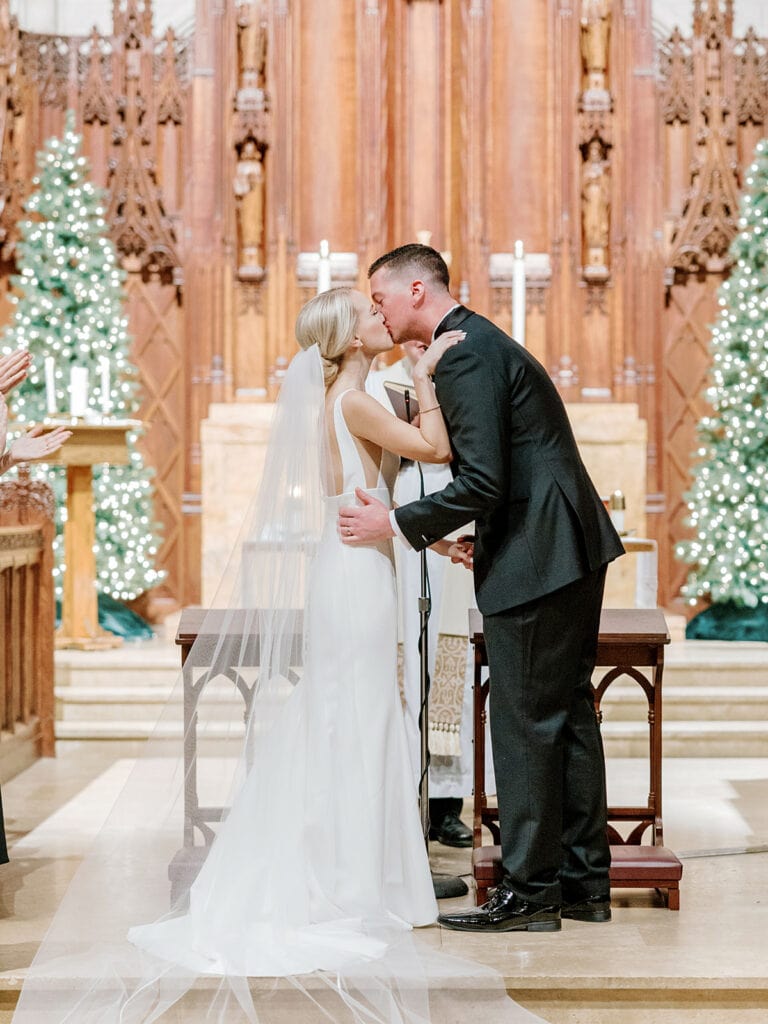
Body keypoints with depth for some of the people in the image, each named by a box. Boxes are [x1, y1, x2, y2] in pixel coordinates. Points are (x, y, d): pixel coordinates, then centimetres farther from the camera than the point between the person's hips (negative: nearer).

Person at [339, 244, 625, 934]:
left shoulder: (465, 357, -15)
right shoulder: (484, 343, 17)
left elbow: (483, 482, -22)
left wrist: (396, 525, -13)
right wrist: (482, 536, 21)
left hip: (535, 560, -11)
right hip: (572, 547, 11)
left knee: (525, 721, -4)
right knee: (567, 711, 13)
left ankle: (530, 891, 3)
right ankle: (584, 880, 20)